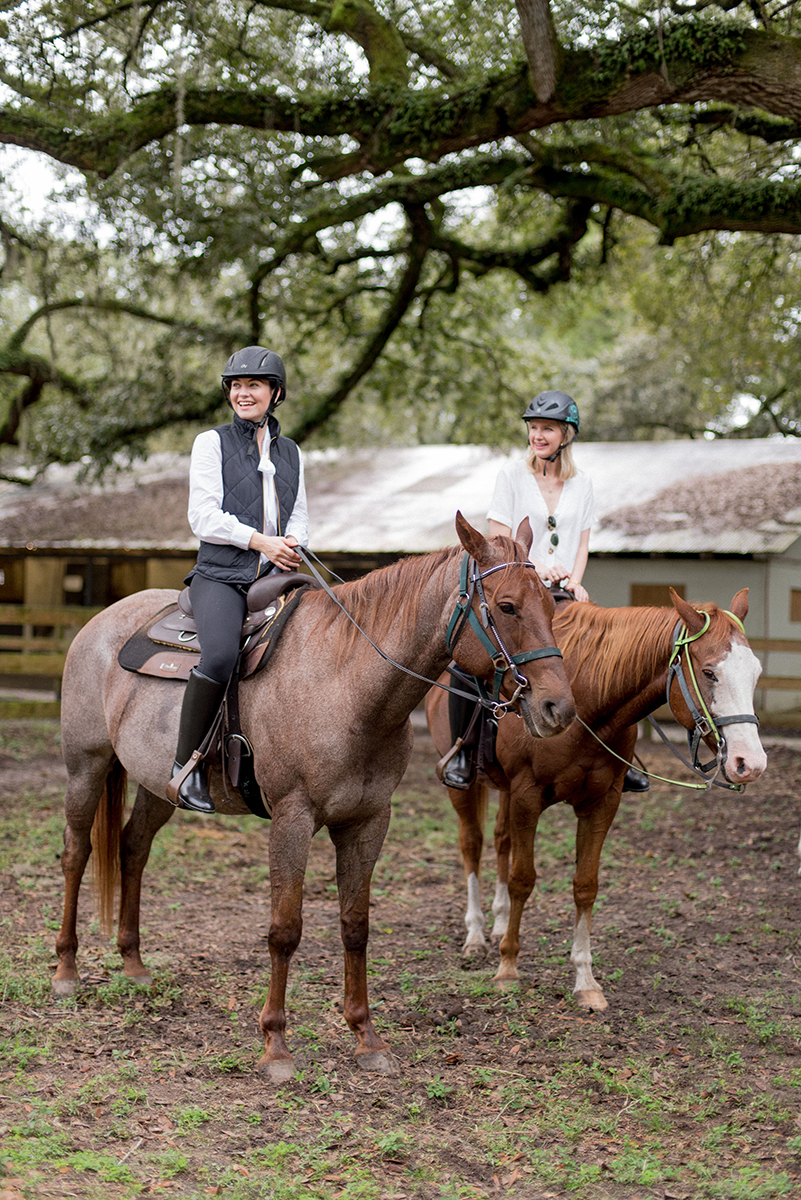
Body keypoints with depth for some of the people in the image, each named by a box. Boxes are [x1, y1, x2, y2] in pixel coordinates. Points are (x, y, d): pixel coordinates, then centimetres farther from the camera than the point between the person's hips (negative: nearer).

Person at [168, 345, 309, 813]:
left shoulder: (290, 452, 20)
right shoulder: (212, 443, 7)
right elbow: (204, 517, -2)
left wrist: (293, 543, -2)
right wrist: (260, 540, -13)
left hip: (276, 577, 5)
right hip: (222, 576, -5)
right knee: (220, 655, -34)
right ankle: (187, 763, -21)